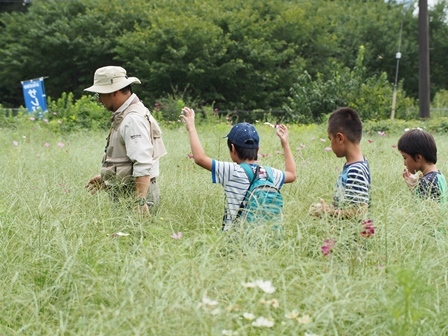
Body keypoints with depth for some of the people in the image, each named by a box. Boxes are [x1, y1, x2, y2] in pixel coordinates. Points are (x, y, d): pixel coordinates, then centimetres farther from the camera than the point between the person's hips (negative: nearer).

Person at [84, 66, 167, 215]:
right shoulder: (123, 116, 15)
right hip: (125, 194, 9)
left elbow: (143, 166, -25)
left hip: (134, 196, -9)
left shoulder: (133, 120, -18)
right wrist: (106, 178, 29)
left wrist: (140, 203, -28)